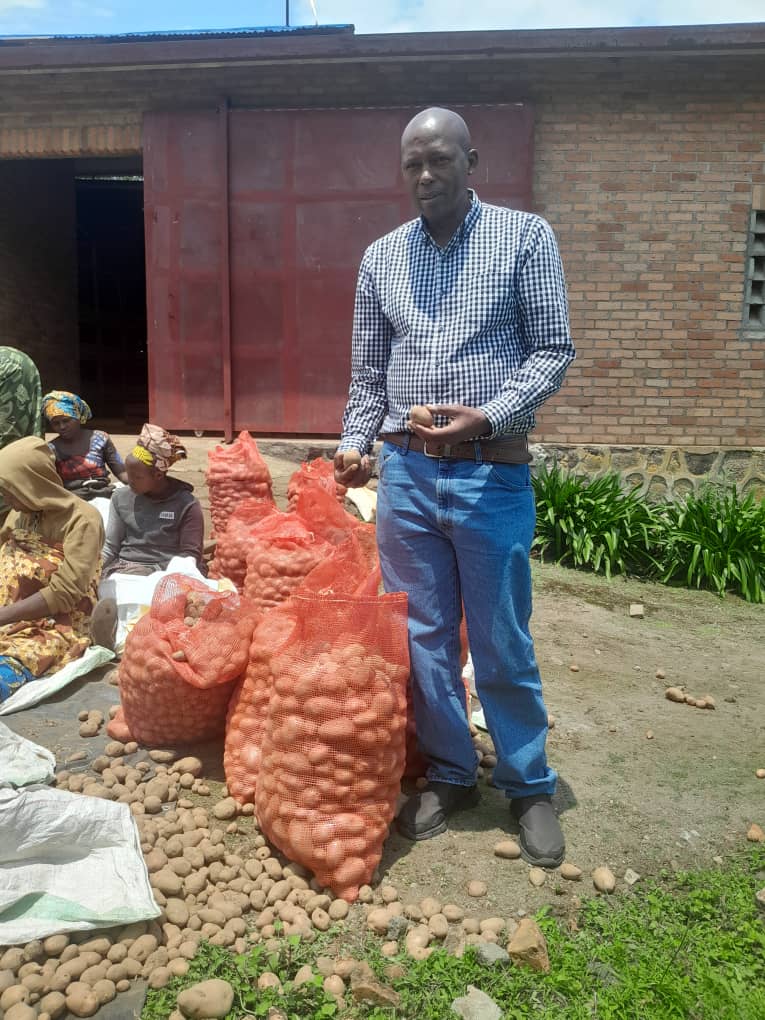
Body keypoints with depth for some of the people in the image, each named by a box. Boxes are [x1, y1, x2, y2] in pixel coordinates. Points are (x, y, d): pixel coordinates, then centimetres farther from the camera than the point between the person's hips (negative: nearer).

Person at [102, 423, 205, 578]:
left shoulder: (186, 504, -2)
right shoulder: (121, 497, 12)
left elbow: (190, 556, -3)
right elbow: (110, 547, 12)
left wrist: (160, 576, -17)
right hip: (122, 570, 5)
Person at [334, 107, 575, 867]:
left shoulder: (524, 237, 0)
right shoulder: (381, 257, 11)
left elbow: (553, 350, -3)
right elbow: (367, 370, 14)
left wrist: (488, 416, -18)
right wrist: (355, 441, 0)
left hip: (492, 475, -3)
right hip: (405, 472, 4)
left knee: (502, 642, 5)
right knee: (422, 634, 11)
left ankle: (529, 785, 25)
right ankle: (449, 774, 29)